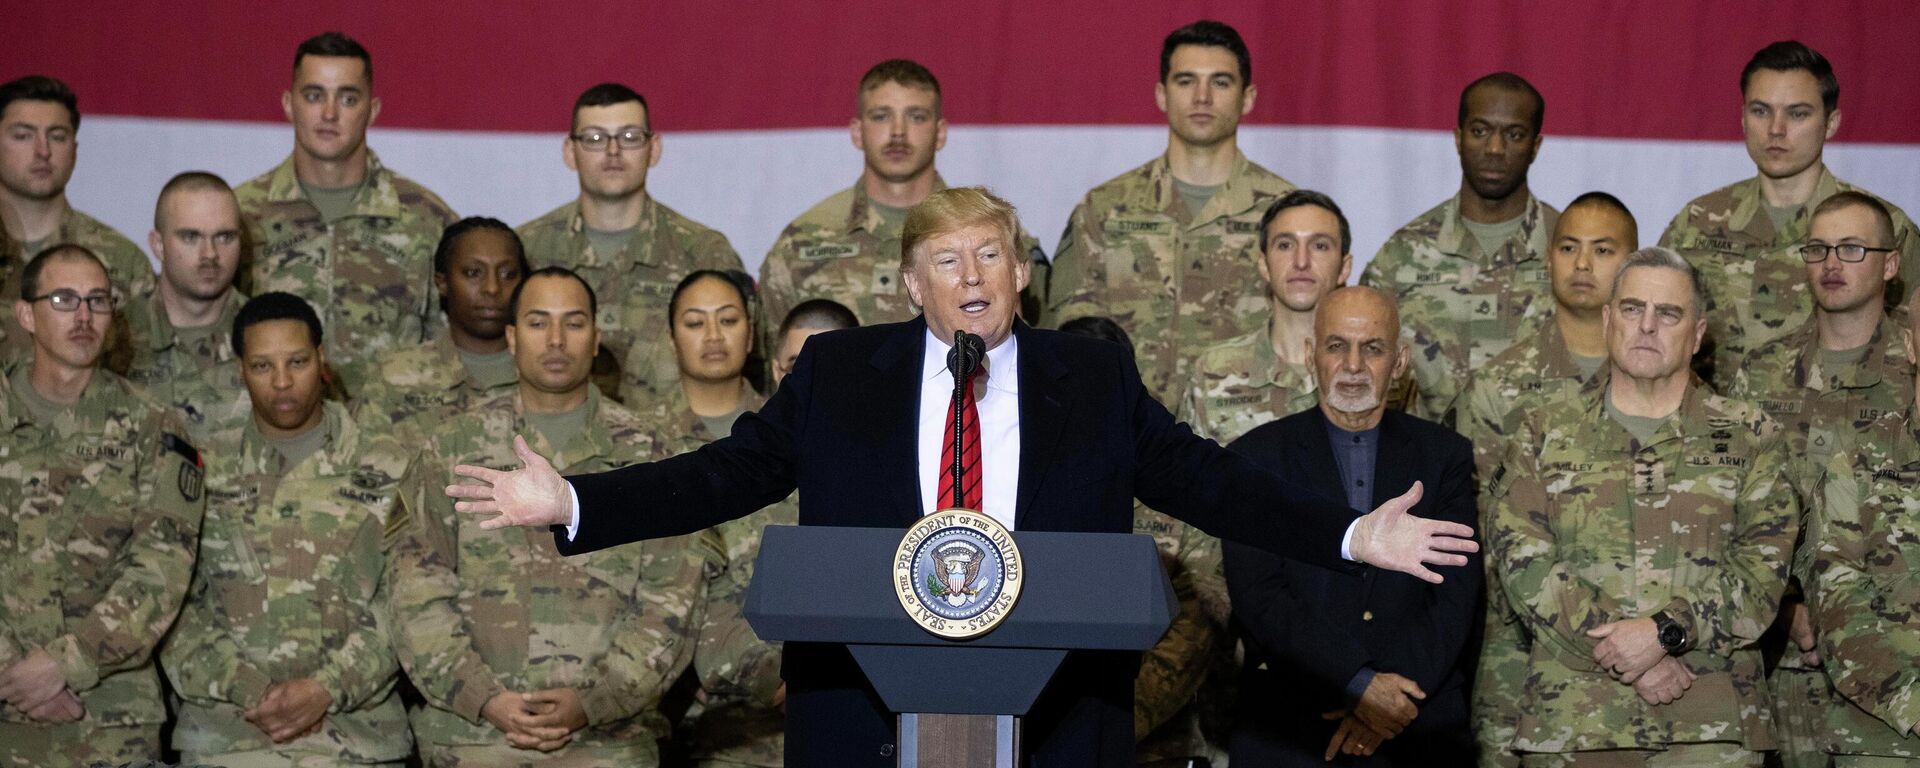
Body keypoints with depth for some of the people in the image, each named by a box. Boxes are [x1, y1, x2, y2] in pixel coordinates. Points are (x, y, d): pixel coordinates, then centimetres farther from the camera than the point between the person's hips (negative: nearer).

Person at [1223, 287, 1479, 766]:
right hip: (1287, 728, -1)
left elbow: (1456, 595, -2)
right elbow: (1258, 597, -8)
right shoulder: (1258, 457, 1)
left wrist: (1390, 702, -14)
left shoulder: (1444, 456, 6)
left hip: (1420, 727, 1)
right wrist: (1360, 687, -17)